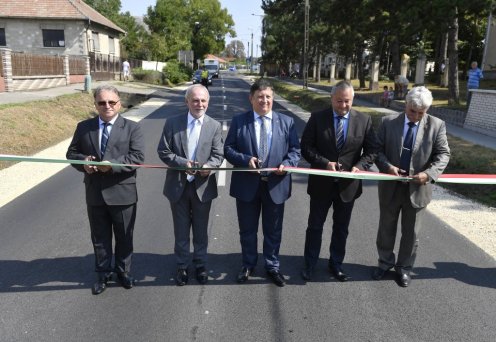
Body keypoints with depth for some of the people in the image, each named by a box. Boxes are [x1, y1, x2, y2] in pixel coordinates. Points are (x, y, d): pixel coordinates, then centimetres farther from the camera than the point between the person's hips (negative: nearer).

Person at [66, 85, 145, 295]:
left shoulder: (132, 128, -4)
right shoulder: (83, 127, 5)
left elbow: (138, 157, -13)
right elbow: (72, 153, 9)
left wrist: (112, 164, -25)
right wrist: (83, 161, -14)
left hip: (122, 193, -2)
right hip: (95, 193, 3)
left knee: (124, 237, 13)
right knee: (99, 237, 15)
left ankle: (123, 271, 34)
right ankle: (103, 273, 33)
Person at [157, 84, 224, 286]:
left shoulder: (214, 126, -1)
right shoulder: (172, 123, -1)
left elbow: (218, 155, -4)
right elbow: (163, 151, -4)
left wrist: (208, 167, -25)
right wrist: (183, 163, -20)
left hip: (203, 186, 0)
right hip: (178, 186, 0)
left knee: (201, 230, 14)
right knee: (181, 230, 13)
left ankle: (200, 265, 33)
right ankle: (182, 266, 30)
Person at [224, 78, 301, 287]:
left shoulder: (286, 122, 3)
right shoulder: (238, 121, 0)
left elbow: (295, 150, 2)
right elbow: (228, 149, -2)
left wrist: (287, 164, -18)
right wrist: (245, 159, -20)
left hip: (276, 185, 1)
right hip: (247, 185, 0)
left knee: (273, 230, 14)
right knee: (247, 230, 15)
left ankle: (272, 266, 34)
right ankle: (248, 265, 36)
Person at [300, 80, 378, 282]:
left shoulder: (364, 120, -2)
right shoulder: (317, 118, -5)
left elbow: (371, 150, 1)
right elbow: (306, 147, -6)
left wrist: (360, 167, -18)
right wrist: (324, 163, -21)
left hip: (348, 184, 1)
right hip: (322, 182, -1)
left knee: (341, 228, 16)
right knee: (315, 226, 11)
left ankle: (336, 264, 35)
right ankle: (309, 265, 27)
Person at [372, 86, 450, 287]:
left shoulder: (437, 125, -5)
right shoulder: (388, 121, -5)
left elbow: (443, 154, -3)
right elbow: (378, 149, -2)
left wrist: (429, 173, -21)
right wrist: (387, 166, -21)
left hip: (417, 188, 0)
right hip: (391, 186, 1)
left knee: (411, 232, 13)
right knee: (386, 228, 16)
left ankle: (404, 268, 33)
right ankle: (385, 262, 37)